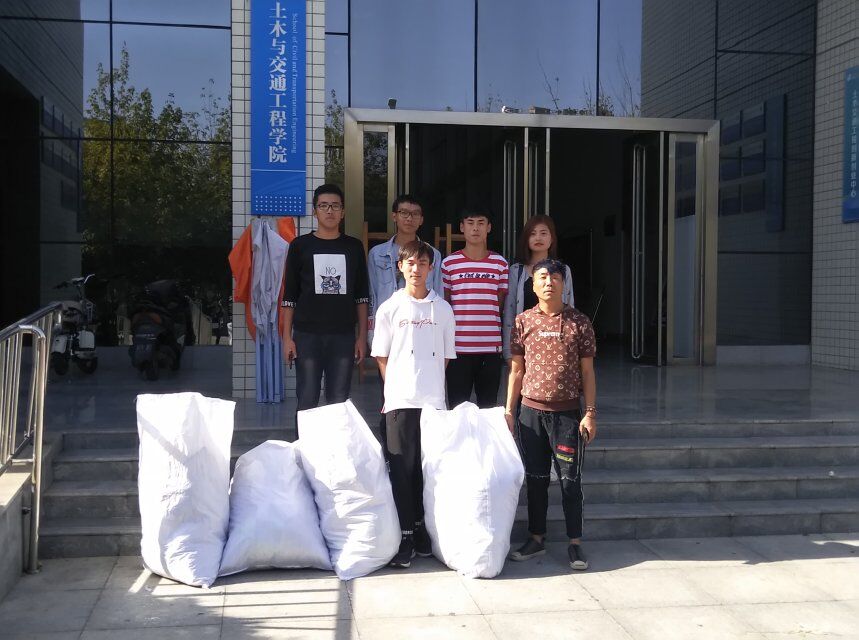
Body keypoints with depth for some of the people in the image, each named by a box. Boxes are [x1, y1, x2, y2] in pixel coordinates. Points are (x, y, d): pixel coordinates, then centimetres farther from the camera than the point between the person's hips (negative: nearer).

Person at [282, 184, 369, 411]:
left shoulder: (354, 247, 9)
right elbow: (289, 296, 5)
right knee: (307, 401, 1)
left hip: (344, 335, 1)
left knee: (339, 403, 4)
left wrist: (362, 336, 5)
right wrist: (287, 337, -1)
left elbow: (362, 296, 10)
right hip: (307, 335, -1)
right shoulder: (300, 246, 5)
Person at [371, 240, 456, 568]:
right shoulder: (390, 308, 4)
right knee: (402, 467, -1)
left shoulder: (442, 309, 8)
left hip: (434, 401, 2)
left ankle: (423, 529, 18)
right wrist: (394, 390, -1)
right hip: (400, 402, -1)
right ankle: (404, 536, 5)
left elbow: (446, 356, 13)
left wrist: (431, 386, 5)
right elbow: (382, 357, 6)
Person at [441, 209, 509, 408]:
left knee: (489, 407, 9)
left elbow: (502, 304, 13)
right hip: (459, 346, -1)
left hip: (491, 347, 1)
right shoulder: (449, 263, 3)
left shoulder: (500, 264, 7)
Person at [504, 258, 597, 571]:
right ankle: (537, 539, 22)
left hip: (567, 411, -2)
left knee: (570, 479, 1)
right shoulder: (523, 321, 3)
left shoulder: (578, 322, -1)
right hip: (531, 411, 2)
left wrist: (590, 413, -3)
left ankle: (575, 542, 12)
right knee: (535, 478, 10)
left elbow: (587, 371, 1)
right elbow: (517, 369, 7)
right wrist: (509, 410, 4)